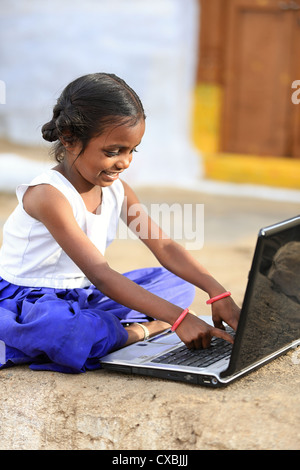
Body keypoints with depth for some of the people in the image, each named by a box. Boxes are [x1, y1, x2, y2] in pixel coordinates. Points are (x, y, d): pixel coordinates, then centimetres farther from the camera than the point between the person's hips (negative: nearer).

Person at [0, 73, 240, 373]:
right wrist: (177, 318, -38)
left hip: (81, 297, 9)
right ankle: (138, 332, -18)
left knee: (175, 281, 3)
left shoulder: (117, 191, 1)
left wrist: (217, 292, -18)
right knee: (54, 326, -44)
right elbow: (100, 275, -32)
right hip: (25, 301, -9)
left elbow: (164, 247, -1)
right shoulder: (49, 195, -25)